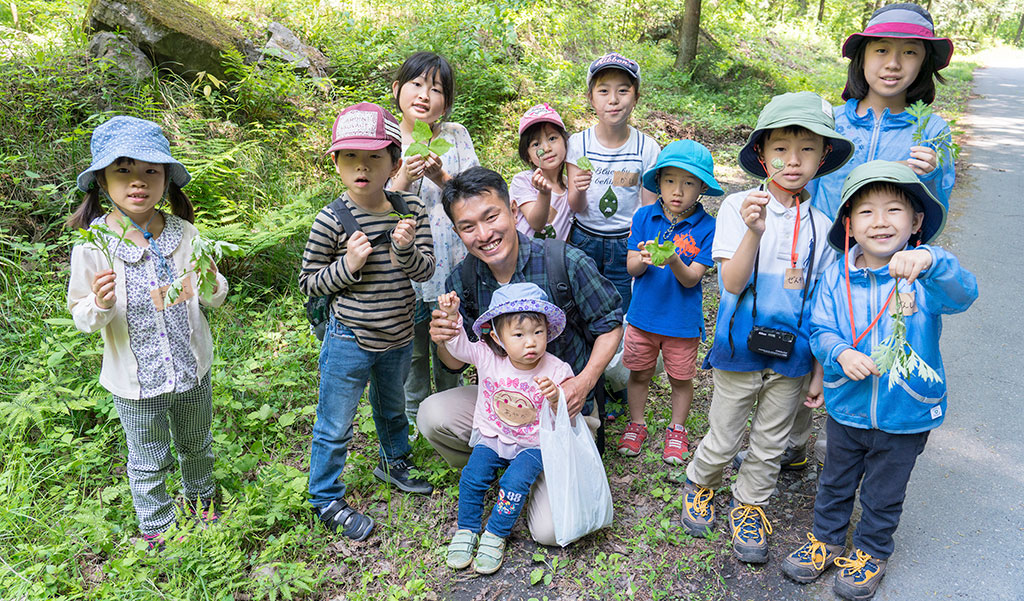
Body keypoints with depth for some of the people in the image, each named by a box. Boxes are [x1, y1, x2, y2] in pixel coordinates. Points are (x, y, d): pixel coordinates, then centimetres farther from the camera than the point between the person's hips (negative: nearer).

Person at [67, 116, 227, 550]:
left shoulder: (184, 234, -11)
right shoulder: (93, 248, -16)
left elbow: (215, 299, 0)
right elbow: (82, 319, -7)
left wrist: (212, 284, -23)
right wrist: (99, 306, -29)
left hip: (193, 370, 3)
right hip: (136, 382, -2)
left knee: (196, 446, 25)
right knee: (149, 462, 17)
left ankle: (200, 498, 54)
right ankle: (156, 527, 43)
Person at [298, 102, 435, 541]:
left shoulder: (410, 211, -6)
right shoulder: (332, 220, -18)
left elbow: (425, 270, -6)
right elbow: (307, 282, -9)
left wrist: (405, 249, -26)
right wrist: (348, 266, -26)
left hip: (398, 337, 5)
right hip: (350, 340, -4)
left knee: (392, 406, 28)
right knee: (335, 426, 9)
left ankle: (394, 461, 54)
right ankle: (326, 499, 29)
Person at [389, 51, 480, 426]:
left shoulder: (456, 136, 1)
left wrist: (441, 177, -22)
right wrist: (404, 179, -24)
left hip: (451, 263, 1)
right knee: (411, 350, 12)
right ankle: (410, 420, 35)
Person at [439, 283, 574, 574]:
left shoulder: (556, 370, -16)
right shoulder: (488, 357, -11)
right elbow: (458, 345, -1)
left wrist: (556, 398, -35)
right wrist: (451, 315, -17)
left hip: (532, 445, -2)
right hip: (491, 438, 2)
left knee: (516, 481, -23)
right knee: (472, 477, -16)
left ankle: (495, 535, -2)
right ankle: (466, 530, 7)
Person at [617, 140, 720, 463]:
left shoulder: (706, 227, -13)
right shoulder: (644, 217, -7)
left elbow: (691, 279, -17)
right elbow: (631, 267, -8)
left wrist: (673, 262, -37)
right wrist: (643, 259, -31)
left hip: (683, 319, -1)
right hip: (643, 314, 2)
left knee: (681, 378, 16)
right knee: (639, 373, 17)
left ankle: (676, 429, 39)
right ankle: (636, 424, 40)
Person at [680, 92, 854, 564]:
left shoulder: (822, 225, -1)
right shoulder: (738, 207, -10)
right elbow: (732, 282, -18)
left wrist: (820, 368, 6)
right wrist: (754, 232, -34)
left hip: (792, 355, 3)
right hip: (740, 349, -2)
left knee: (769, 446, 16)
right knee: (722, 441, 11)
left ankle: (748, 506, 39)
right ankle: (699, 484, 40)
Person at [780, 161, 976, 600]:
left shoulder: (925, 271, -16)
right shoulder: (838, 276, -9)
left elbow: (961, 295, -36)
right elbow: (820, 329, -4)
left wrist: (930, 262, -56)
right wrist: (840, 353, -25)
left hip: (907, 413, -2)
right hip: (847, 408, 2)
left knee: (884, 494, 19)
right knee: (836, 482, 23)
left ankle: (871, 552, 43)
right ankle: (826, 538, 46)